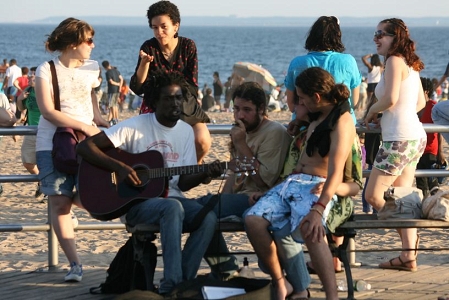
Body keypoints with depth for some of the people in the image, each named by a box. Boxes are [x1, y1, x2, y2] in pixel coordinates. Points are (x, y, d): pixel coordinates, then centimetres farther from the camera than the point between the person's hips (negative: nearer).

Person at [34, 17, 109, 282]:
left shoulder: (91, 68, 7)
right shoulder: (47, 71, -6)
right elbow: (47, 111, -13)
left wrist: (97, 117, 11)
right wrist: (84, 126, -17)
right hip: (53, 145, -3)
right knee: (59, 203, -9)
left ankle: (71, 196, 20)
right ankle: (75, 264, -3)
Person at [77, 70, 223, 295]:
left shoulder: (186, 131, 9)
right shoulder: (136, 126, -7)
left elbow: (184, 183, 4)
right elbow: (85, 147, -12)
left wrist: (206, 174, -16)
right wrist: (119, 167, -22)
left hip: (171, 197, 5)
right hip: (136, 202, -5)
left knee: (208, 218, -25)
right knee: (172, 207, -37)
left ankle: (182, 281, -21)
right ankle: (171, 283, -36)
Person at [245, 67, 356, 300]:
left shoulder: (342, 121, -10)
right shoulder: (316, 116, 18)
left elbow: (336, 172, -23)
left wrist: (318, 209, -36)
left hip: (317, 186, -8)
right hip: (293, 181, 8)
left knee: (309, 229, -40)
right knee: (253, 220, -18)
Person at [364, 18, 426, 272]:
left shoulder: (395, 60, -11)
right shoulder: (411, 64, 16)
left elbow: (390, 99, -22)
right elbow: (421, 102, 24)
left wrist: (372, 111, -2)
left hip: (400, 138, -10)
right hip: (415, 136, 10)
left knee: (373, 196, -5)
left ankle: (410, 235, -3)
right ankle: (409, 255, 12)